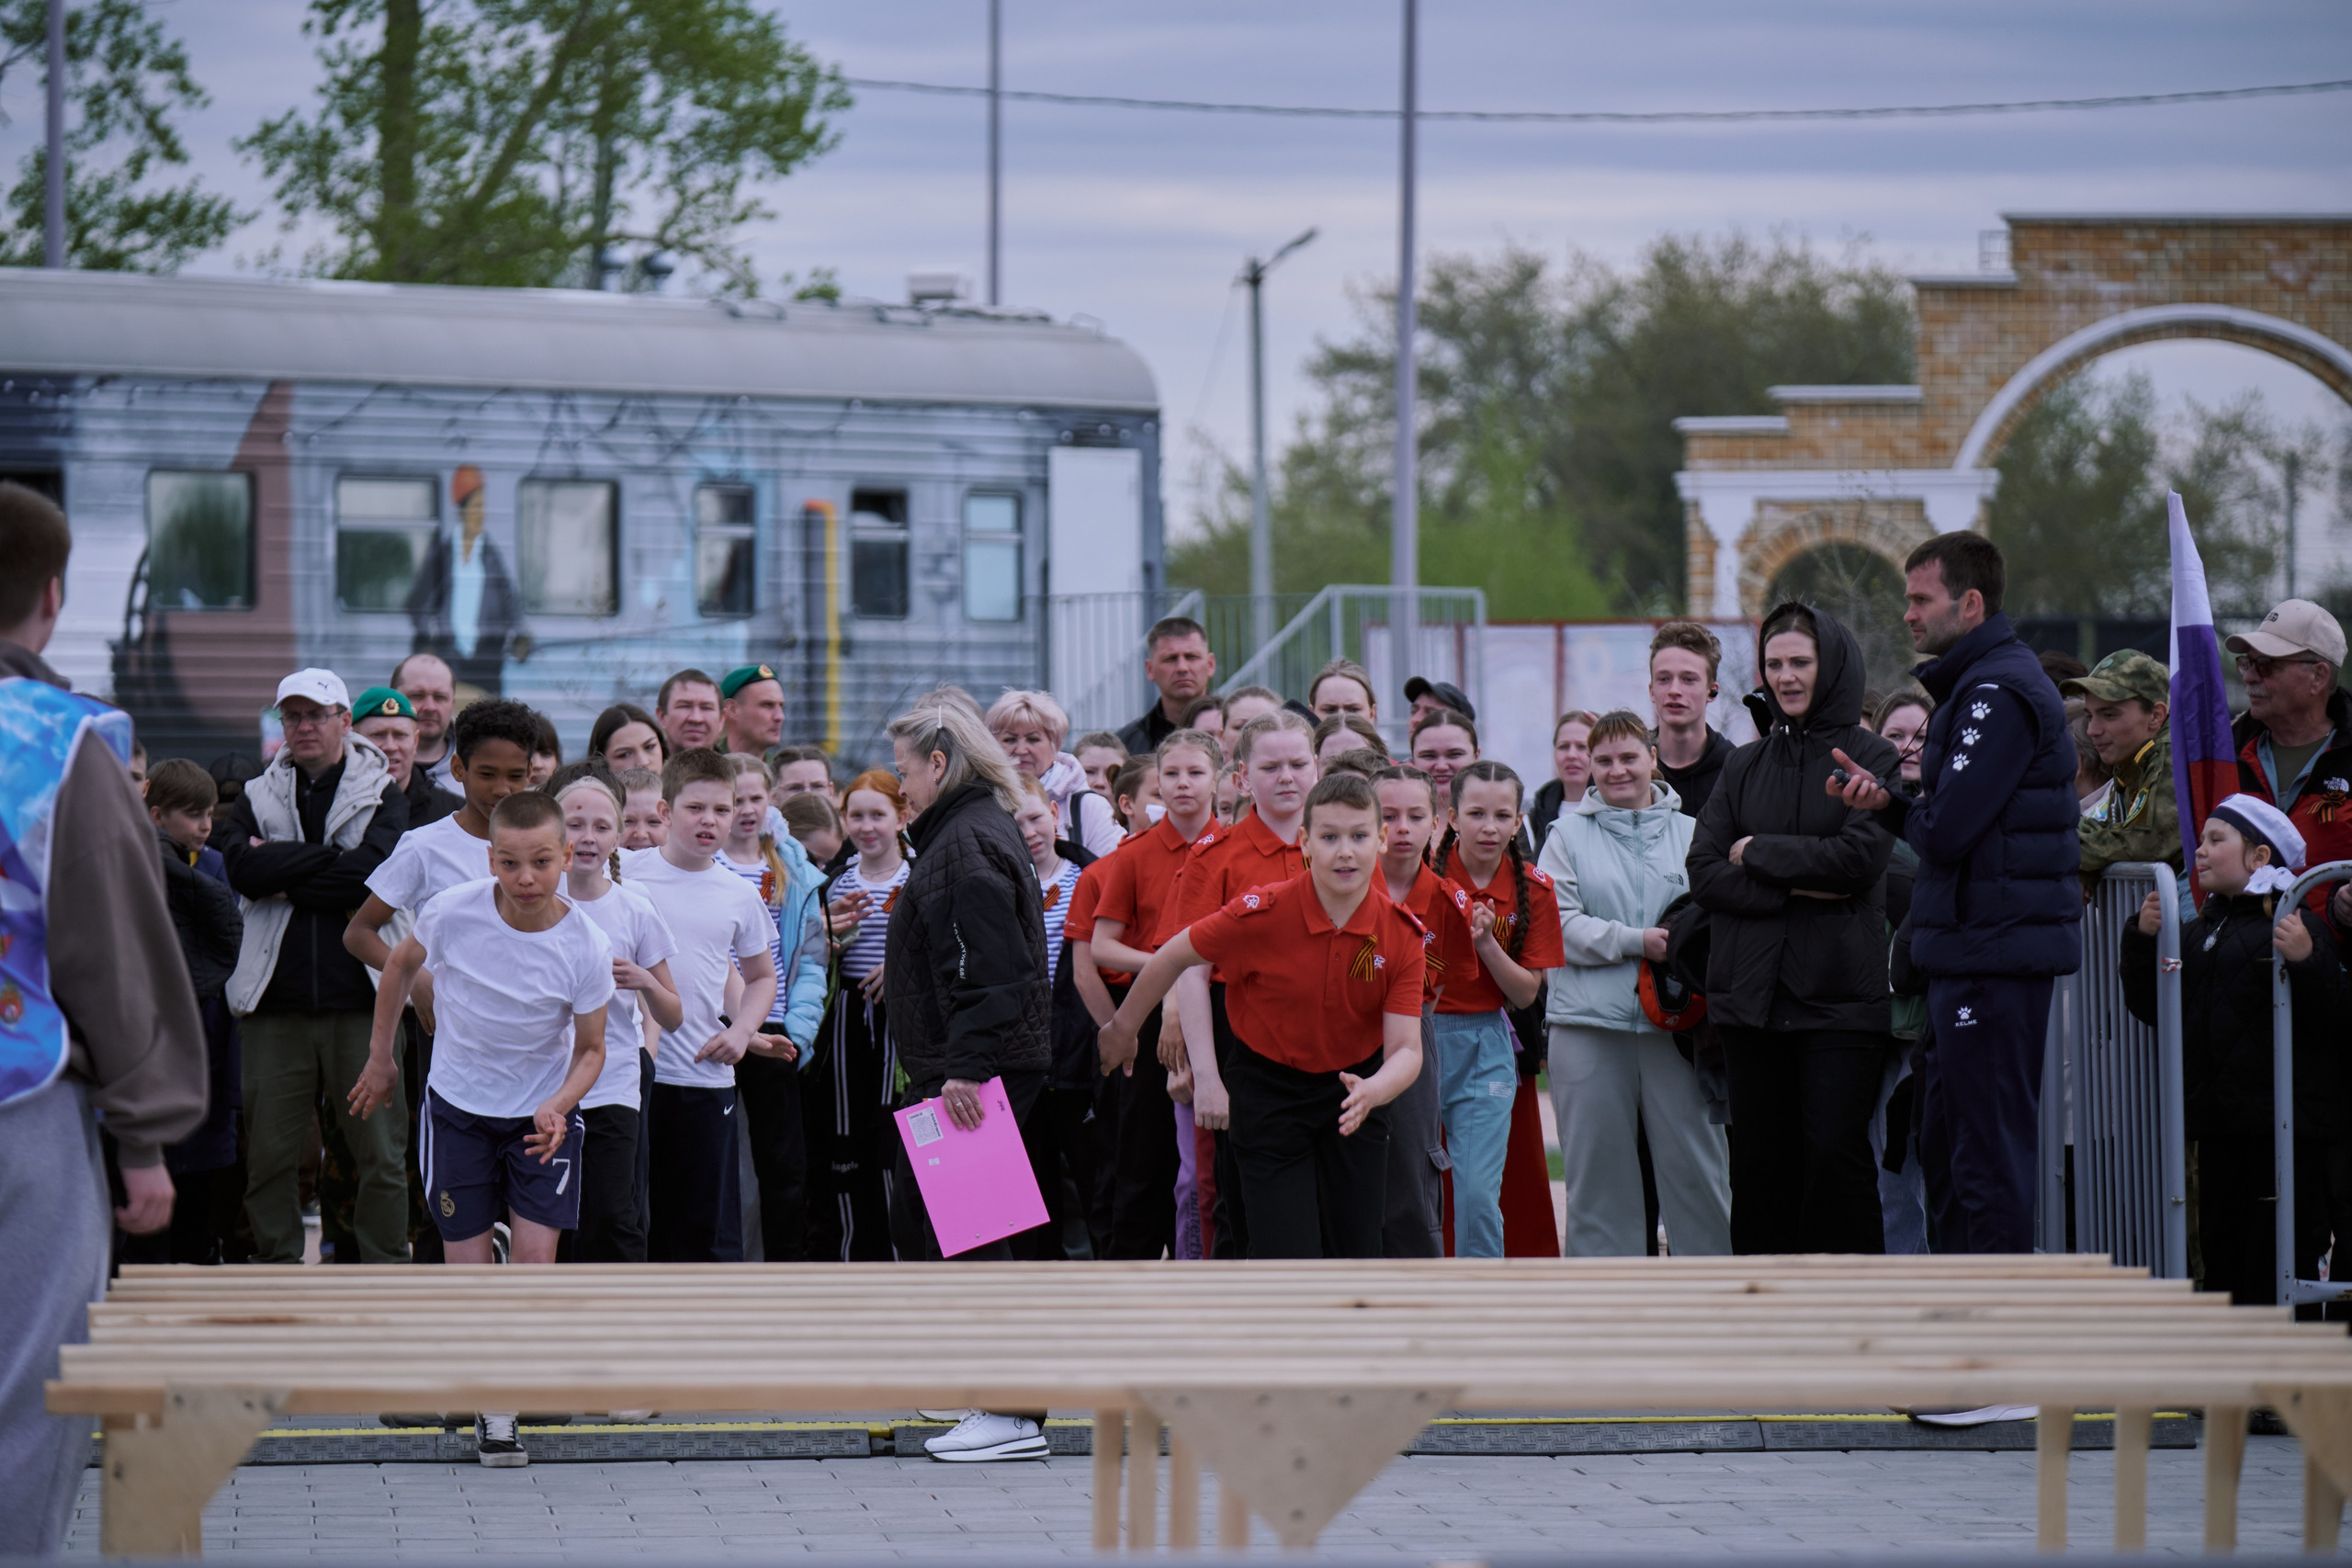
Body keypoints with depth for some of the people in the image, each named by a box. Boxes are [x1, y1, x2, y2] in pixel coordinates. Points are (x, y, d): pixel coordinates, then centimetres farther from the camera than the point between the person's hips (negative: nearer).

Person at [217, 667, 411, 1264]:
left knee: (380, 1149, -2)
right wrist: (328, 859, -9)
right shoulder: (261, 795, 14)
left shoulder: (382, 796, 8)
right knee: (269, 1152, 3)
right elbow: (242, 868, -5)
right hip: (277, 1002, 2)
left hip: (360, 996, -2)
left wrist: (284, 875, -6)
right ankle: (276, 1267, 13)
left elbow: (372, 873, -11)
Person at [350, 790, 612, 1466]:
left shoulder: (585, 946, -20)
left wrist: (558, 1105, -25)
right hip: (458, 1108, 1)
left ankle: (507, 1404, 2)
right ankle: (485, 1405, 17)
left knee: (535, 1254, -12)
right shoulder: (452, 912, -18)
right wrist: (380, 1056, 12)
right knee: (465, 1269, 0)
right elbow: (401, 963, 5)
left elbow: (591, 1050, -6)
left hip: (543, 1114, -1)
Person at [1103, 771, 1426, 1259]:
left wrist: (1372, 1091, -35)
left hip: (1353, 1087, 3)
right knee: (1288, 1255, -12)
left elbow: (1405, 1048, -14)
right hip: (1268, 1087, -3)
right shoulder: (1262, 912, -21)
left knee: (1355, 1251, 5)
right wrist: (1123, 1027, 8)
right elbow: (1173, 957, -5)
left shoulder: (1401, 934, -13)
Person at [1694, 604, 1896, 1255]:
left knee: (1836, 1152, -9)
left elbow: (1861, 857, -12)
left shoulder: (1869, 757, 2)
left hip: (1839, 994, -4)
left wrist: (1757, 852, -3)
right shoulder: (1745, 766, 15)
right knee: (1761, 1159, 4)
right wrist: (1794, 886, -10)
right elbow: (1704, 872, 5)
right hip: (1752, 993, 4)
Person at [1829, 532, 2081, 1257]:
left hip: (1993, 954, -11)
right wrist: (1888, 803, -1)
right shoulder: (1980, 684, 19)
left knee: (1988, 1151, -8)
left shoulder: (1999, 693, -15)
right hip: (1971, 953, 11)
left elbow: (1946, 833, -21)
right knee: (1943, 1142, 15)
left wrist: (1894, 808, -1)